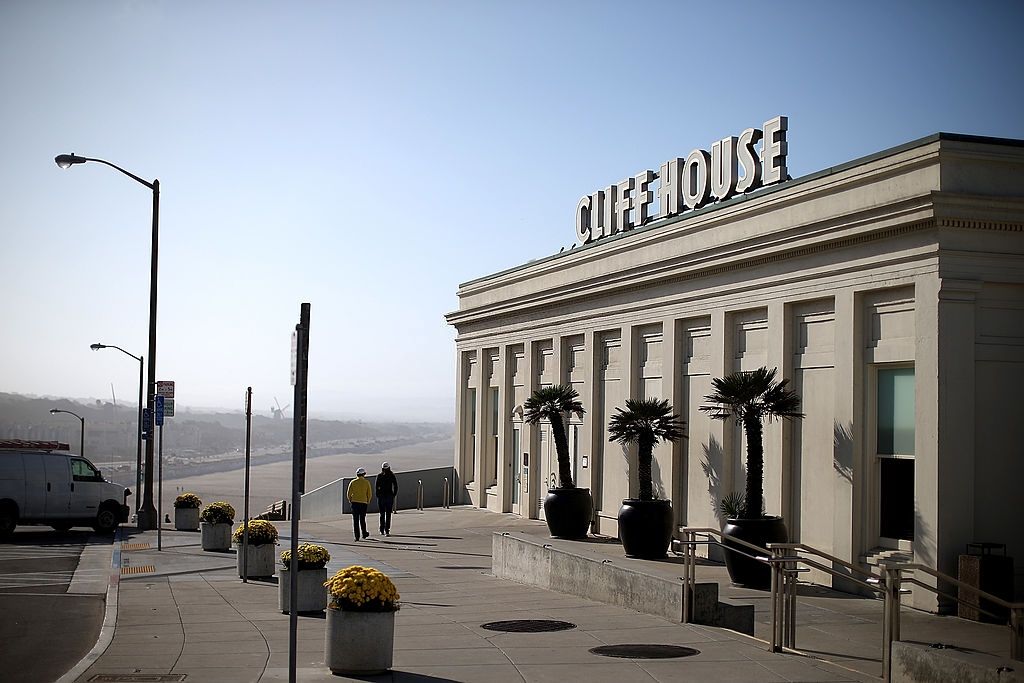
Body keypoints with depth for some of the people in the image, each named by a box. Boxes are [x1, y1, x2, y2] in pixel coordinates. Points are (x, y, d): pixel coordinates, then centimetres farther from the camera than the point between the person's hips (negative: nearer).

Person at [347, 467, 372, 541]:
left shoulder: (353, 482, 0)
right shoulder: (366, 482, -1)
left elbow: (349, 493, -2)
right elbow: (370, 494, 0)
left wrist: (350, 500, 15)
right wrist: (368, 501, 16)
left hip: (355, 502, 0)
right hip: (363, 502, 0)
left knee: (355, 520, 2)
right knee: (362, 519, 16)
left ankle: (357, 536, -2)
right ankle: (364, 533, 23)